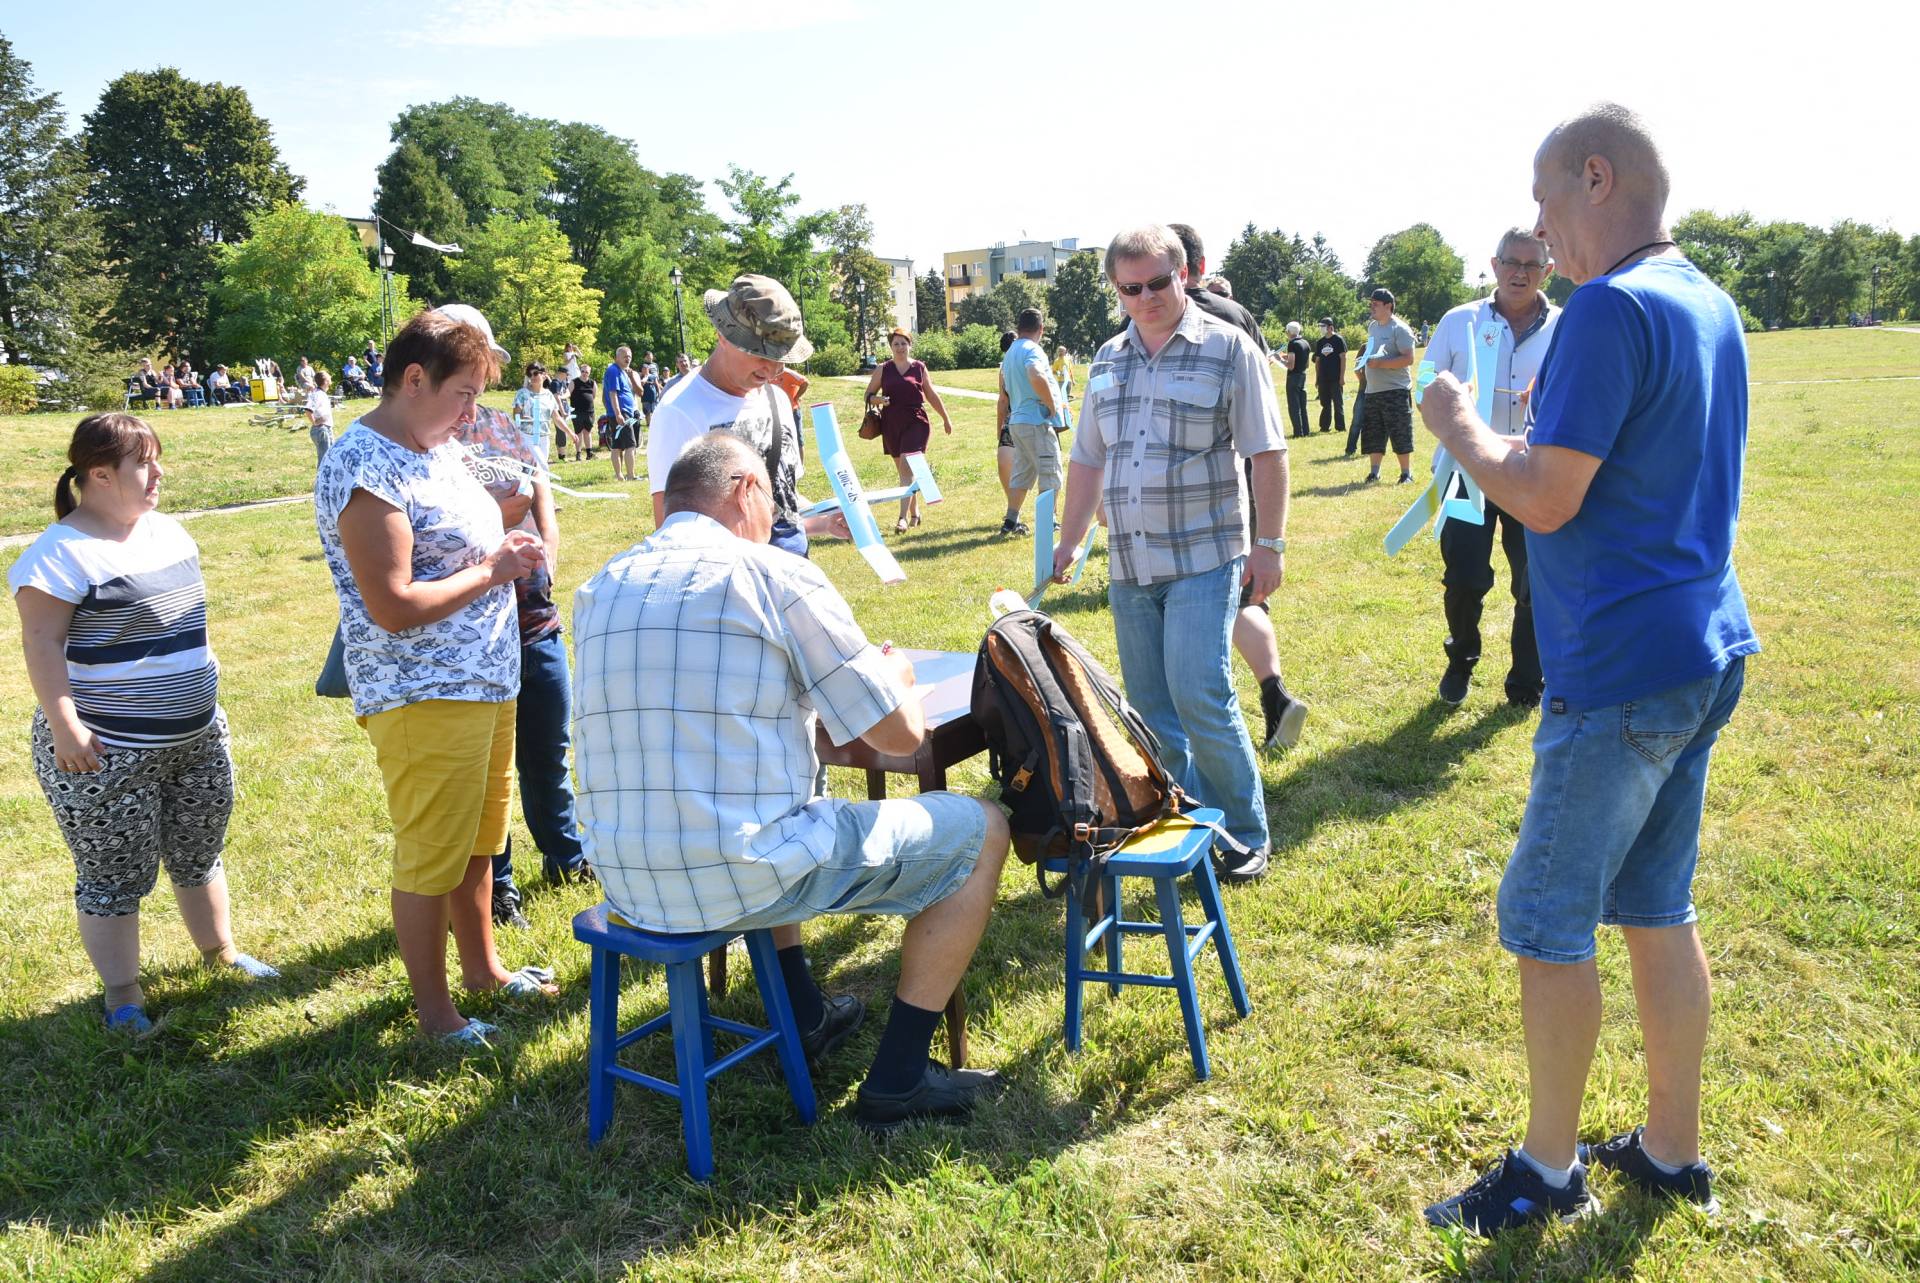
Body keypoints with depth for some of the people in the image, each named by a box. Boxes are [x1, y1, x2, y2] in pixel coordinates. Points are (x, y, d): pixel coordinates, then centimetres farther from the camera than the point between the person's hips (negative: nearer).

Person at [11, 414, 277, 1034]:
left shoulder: (167, 529, 10)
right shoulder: (64, 551, -15)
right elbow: (42, 644, -17)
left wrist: (203, 697, 22)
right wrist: (63, 725, -22)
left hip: (197, 740, 8)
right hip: (106, 754, -7)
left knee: (200, 855, 19)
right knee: (113, 879, 3)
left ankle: (219, 951, 36)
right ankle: (122, 994, 16)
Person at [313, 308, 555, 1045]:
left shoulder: (438, 445, 10)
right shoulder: (365, 471, -20)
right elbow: (393, 607, -24)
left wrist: (507, 552, 4)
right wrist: (491, 571, -15)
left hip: (485, 680, 9)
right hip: (422, 697, -9)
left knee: (478, 843, 21)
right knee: (430, 859, 4)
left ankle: (483, 967, 38)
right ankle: (434, 1011, 19)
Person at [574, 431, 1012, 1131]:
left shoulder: (598, 589, 9)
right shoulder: (777, 577, -10)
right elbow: (900, 734, -7)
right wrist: (893, 671, 16)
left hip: (625, 881, 7)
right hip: (744, 875, -7)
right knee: (980, 826, 10)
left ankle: (805, 1018, 40)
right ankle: (897, 1079, 13)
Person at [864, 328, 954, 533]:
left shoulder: (919, 367, 5)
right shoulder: (882, 369, 6)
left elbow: (932, 395, 14)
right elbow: (869, 395, 9)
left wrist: (946, 419, 20)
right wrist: (878, 399, -14)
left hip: (916, 424, -3)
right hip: (891, 426, 3)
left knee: (907, 469, -15)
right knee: (904, 471, 12)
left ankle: (903, 518, -22)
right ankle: (915, 513, 27)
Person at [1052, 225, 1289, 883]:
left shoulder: (1227, 348, -3)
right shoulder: (1108, 360, 12)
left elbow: (1267, 453, -5)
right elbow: (1087, 459, 19)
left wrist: (1269, 543, -9)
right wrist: (1069, 542, 16)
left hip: (1203, 558, -5)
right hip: (1128, 565, 6)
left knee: (1200, 698, -12)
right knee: (1150, 710, 8)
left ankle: (1246, 834, 5)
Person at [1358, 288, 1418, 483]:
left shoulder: (1400, 329, -10)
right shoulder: (1372, 326, 14)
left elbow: (1408, 358, -18)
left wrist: (1380, 363, -23)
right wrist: (1366, 360, 9)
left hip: (1396, 390, -7)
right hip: (1373, 390, 8)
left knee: (1401, 435, -3)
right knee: (1373, 435, 9)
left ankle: (1406, 473, 5)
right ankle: (1374, 472, 17)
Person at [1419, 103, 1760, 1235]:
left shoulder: (1613, 309, -18)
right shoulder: (1713, 307, 13)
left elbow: (1544, 499, -20)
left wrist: (1461, 426, -4)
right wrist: (1544, 431, 15)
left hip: (1619, 669, -10)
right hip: (1704, 650, 10)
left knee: (1548, 925, 3)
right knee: (1658, 911, 17)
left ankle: (1550, 1170, 17)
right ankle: (1673, 1151, 29)